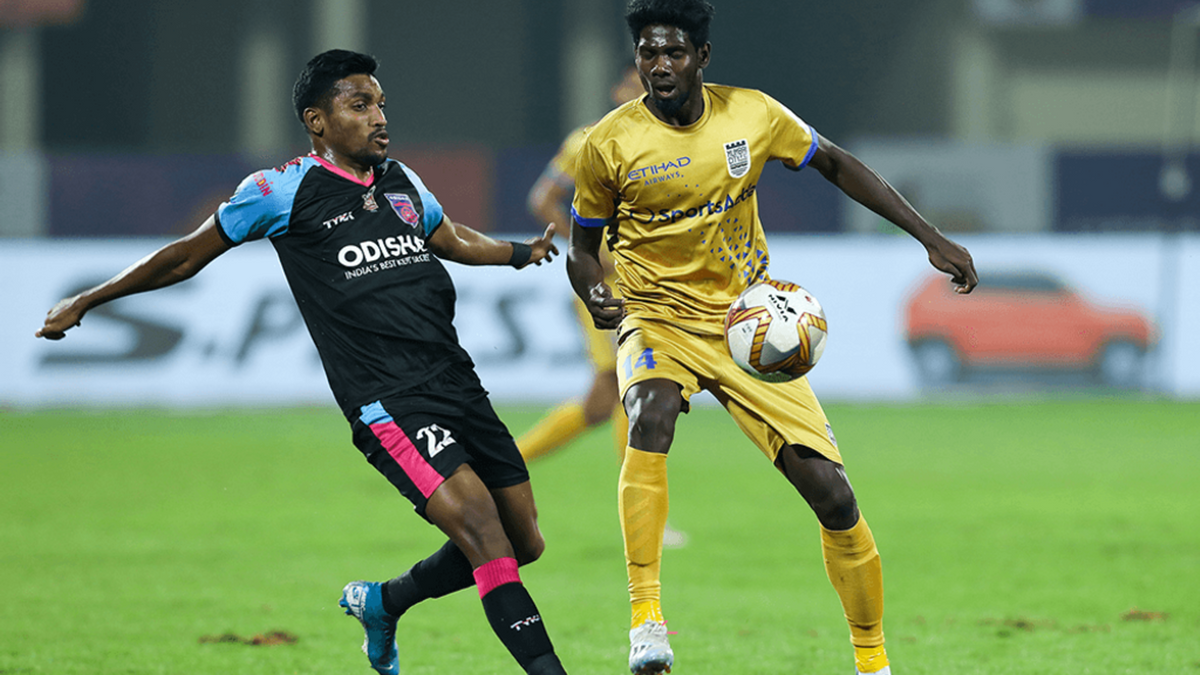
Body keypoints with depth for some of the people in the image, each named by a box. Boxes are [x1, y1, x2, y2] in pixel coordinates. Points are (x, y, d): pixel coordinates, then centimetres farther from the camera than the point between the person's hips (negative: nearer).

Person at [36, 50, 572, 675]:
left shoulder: (401, 183, 15)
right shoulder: (284, 190, -2)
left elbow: (455, 241, 38)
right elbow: (188, 255, 9)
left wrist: (518, 252, 24)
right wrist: (85, 301, 14)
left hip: (458, 384, 7)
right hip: (388, 403, -7)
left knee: (523, 543, 9)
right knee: (483, 528, -22)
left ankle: (383, 603, 31)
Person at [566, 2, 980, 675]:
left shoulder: (752, 114, -5)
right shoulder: (611, 143, -10)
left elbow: (836, 164, 9)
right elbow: (583, 247, 4)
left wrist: (932, 237, 5)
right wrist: (596, 294, -20)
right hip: (660, 321, -2)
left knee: (832, 493, -5)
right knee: (652, 413, -38)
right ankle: (646, 617, -37)